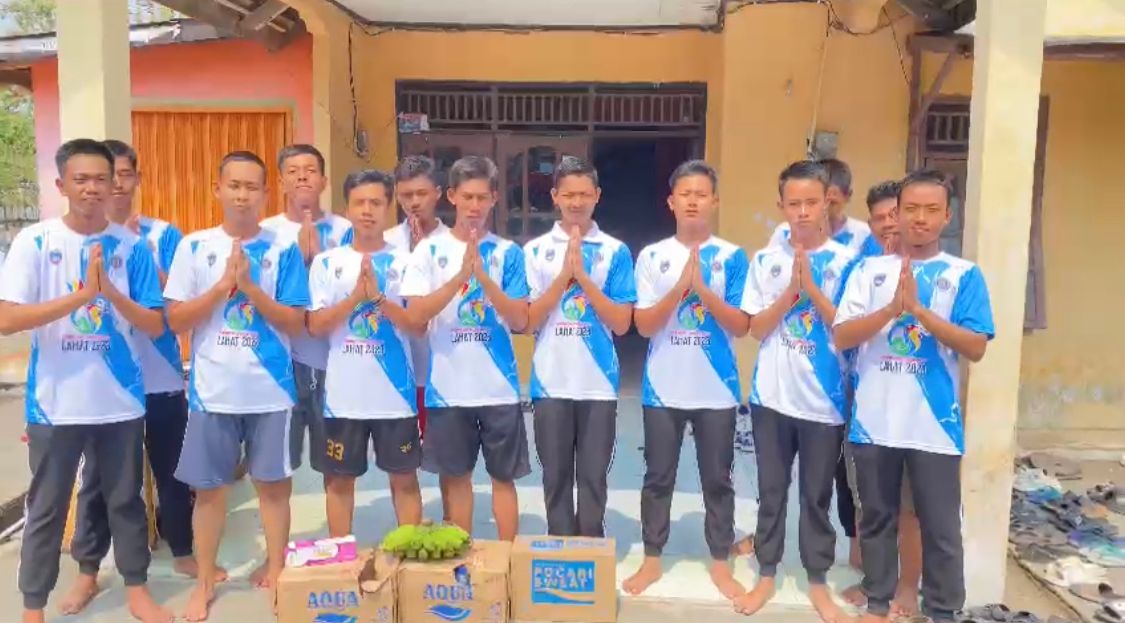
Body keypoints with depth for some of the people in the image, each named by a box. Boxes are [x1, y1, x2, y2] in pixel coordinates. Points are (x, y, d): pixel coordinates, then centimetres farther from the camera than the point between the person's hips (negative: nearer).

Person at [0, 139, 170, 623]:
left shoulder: (132, 246, 0)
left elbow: (156, 325, -2)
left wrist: (111, 292, -18)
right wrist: (80, 296, -22)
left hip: (121, 400, 2)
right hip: (55, 402, -1)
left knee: (125, 499, 15)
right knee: (46, 508, 11)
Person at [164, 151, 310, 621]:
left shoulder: (283, 249, -2)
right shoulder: (195, 246, 1)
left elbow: (296, 323, -5)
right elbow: (175, 320, -3)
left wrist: (249, 286, -16)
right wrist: (223, 284, -14)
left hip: (270, 389, -1)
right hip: (212, 389, 1)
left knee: (273, 482, 9)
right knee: (209, 487, 11)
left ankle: (276, 572, 26)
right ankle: (205, 580, 27)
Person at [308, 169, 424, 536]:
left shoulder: (405, 262, 1)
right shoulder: (327, 262, 2)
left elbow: (419, 324, -5)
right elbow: (315, 326, -4)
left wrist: (378, 296, -18)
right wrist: (356, 295, -16)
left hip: (395, 392, 0)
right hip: (343, 394, 1)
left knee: (404, 478, 10)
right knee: (340, 479, 12)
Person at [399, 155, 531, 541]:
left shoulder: (508, 252, 0)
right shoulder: (430, 250, 0)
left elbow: (520, 321, -6)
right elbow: (415, 316, -10)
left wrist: (483, 276, -18)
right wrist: (461, 274, -20)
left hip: (498, 385, 0)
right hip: (447, 386, 0)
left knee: (503, 476, 9)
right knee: (455, 475, 12)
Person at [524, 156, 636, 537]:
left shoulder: (615, 251, 1)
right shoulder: (536, 250, 3)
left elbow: (622, 324, -4)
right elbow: (527, 321, -2)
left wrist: (583, 277, -13)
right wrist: (564, 276, -12)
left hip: (598, 383, 0)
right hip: (551, 383, 1)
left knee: (593, 477, 8)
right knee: (556, 476, 11)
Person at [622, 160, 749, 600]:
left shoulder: (731, 257, -1)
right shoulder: (652, 256, 0)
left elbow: (741, 326, -6)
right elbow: (644, 325, -6)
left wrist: (703, 289, -18)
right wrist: (680, 287, -18)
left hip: (716, 389, 0)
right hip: (663, 388, 1)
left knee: (717, 479, 11)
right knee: (658, 478, 11)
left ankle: (720, 563, 27)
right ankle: (652, 559, 26)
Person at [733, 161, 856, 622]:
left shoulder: (844, 261, -4)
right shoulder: (765, 260, 1)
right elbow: (757, 328, -2)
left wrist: (812, 287, -17)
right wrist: (791, 291, -15)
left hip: (823, 399, -1)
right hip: (771, 394, 1)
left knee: (817, 494, 11)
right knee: (771, 490, 12)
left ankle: (817, 580, 28)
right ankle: (767, 575, 27)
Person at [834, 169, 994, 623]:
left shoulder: (964, 275, 0)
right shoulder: (870, 270, 3)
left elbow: (975, 348, -9)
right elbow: (842, 336, -4)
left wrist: (919, 309, -18)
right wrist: (892, 308, -18)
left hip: (934, 425, -1)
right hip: (873, 421, 2)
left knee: (941, 527, 8)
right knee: (877, 518, 14)